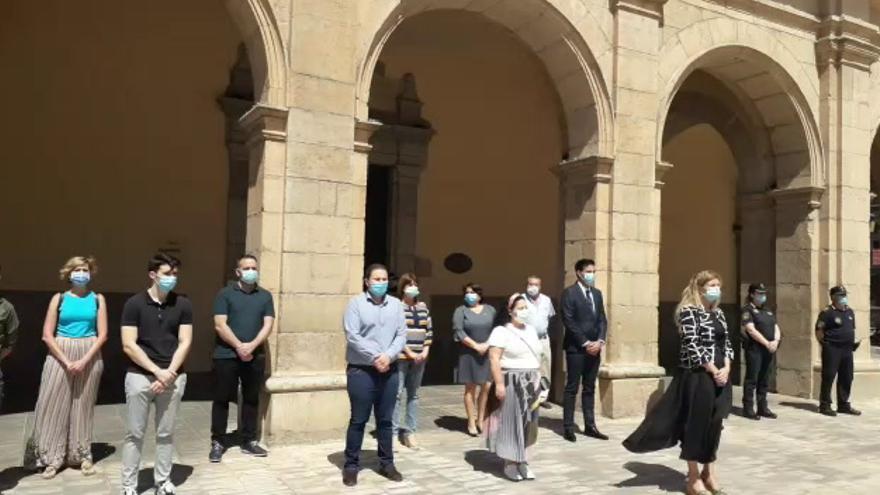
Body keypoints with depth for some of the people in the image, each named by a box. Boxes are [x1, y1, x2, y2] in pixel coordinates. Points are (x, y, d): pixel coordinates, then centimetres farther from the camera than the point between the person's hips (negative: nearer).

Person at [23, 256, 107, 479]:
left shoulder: (98, 299, 3)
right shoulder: (59, 299, 2)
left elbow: (102, 335, -1)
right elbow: (47, 335, -2)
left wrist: (84, 360, -12)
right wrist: (66, 361, -11)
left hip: (89, 355, 0)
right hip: (60, 355, 0)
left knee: (83, 405, 7)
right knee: (54, 405, 0)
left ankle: (83, 455, 18)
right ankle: (53, 457, 12)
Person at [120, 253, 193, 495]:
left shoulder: (183, 305, 3)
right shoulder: (134, 304, -4)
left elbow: (185, 343, 1)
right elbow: (128, 346, -8)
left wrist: (169, 372, -11)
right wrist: (157, 371, -13)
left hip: (173, 377, 2)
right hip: (140, 376, -2)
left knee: (166, 433, 10)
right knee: (135, 433, 5)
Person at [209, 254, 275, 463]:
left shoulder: (265, 296, 8)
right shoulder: (225, 294, -1)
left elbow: (268, 325, 0)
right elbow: (220, 325, -9)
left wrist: (252, 346, -14)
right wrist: (239, 346, -15)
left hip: (255, 357, 3)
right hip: (227, 355, -3)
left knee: (251, 399, 10)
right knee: (222, 399, 4)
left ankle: (249, 441, 20)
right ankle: (217, 442, 14)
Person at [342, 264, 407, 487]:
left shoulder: (396, 304, 8)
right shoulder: (356, 303, -4)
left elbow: (401, 335, 3)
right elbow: (352, 336, -12)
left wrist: (388, 356, -13)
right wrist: (375, 357, -16)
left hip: (389, 370, 4)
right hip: (361, 370, -4)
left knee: (385, 420, 12)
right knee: (358, 420, 3)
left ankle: (387, 463, 23)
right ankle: (351, 465, 15)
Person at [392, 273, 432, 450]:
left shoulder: (423, 306, 12)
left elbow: (429, 330, 13)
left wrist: (425, 351, 1)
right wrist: (409, 353, -14)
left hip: (419, 357, 6)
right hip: (400, 357, -6)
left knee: (413, 394, 10)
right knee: (397, 394, -5)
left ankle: (409, 432, 18)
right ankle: (393, 432, 2)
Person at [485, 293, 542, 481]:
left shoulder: (531, 330, 13)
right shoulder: (501, 331, -10)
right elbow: (494, 358, -16)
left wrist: (539, 380, 15)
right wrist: (499, 383, -22)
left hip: (531, 384, 7)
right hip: (511, 383, -7)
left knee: (527, 423, 10)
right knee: (511, 423, -1)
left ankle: (523, 461, 20)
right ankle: (510, 463, 9)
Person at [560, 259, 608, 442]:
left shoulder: (597, 293, 13)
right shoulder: (569, 293, -7)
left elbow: (602, 319, 11)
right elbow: (569, 322, -13)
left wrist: (600, 341, -4)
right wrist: (585, 343, -15)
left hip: (594, 348, 6)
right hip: (576, 348, -6)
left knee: (590, 389, 11)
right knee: (571, 388, -1)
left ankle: (590, 426, 16)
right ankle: (568, 427, 5)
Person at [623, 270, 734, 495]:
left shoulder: (719, 313, 15)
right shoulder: (689, 311, -10)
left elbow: (726, 343, 12)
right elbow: (692, 346, -16)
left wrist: (726, 368, -4)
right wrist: (713, 371, -15)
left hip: (720, 375, 7)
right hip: (697, 376, -7)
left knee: (714, 424, 11)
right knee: (696, 424, -1)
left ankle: (709, 473, 25)